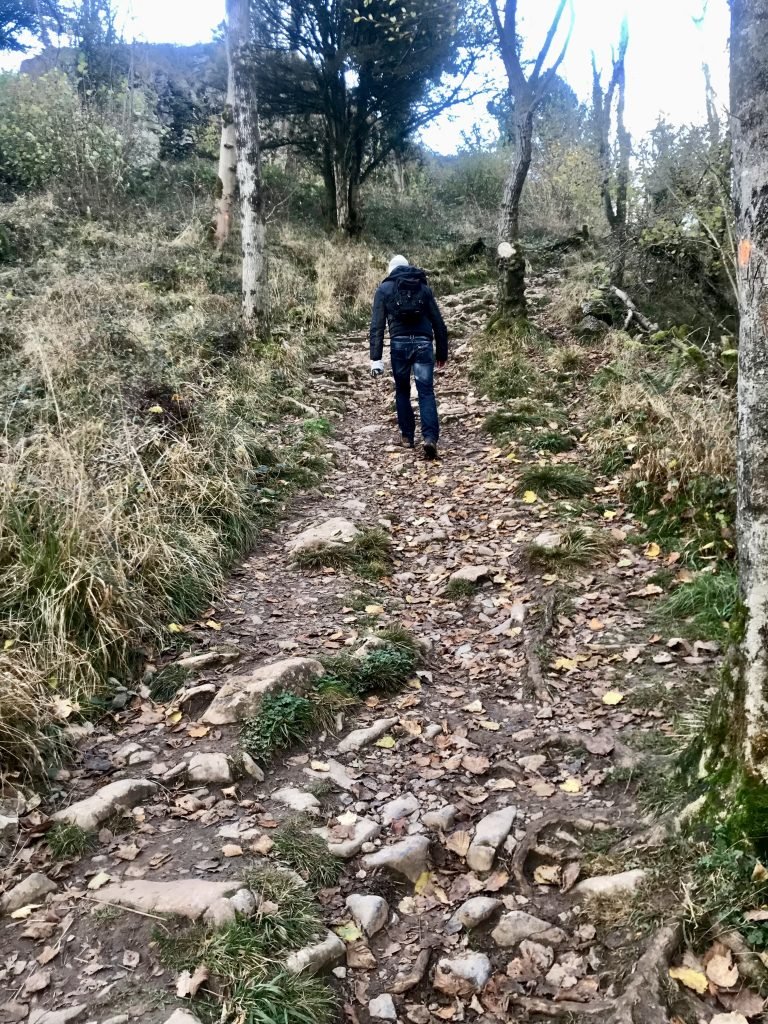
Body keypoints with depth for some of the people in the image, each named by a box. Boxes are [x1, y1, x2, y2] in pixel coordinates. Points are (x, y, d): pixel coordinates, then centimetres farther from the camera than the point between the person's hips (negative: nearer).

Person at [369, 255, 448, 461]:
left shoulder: (384, 288, 9)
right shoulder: (424, 287, 15)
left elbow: (377, 325, 0)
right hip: (423, 343, 1)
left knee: (402, 390, 17)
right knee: (426, 392, 1)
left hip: (399, 344, -1)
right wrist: (442, 352, 18)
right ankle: (430, 437, -16)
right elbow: (438, 322, 12)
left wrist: (376, 358, -2)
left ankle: (407, 436, 21)